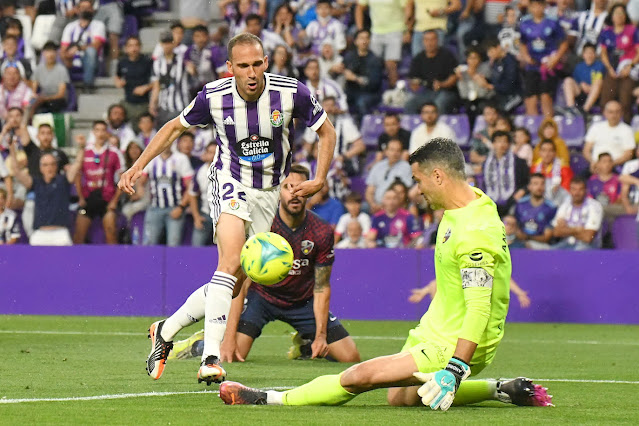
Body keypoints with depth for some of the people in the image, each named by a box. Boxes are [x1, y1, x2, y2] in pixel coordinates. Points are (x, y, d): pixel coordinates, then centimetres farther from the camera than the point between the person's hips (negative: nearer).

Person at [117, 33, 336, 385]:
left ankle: (165, 331, 23)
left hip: (271, 191, 3)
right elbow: (175, 127, 6)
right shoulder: (213, 96, -13)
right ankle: (211, 358, -33)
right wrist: (139, 165, -3)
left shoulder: (291, 92, -14)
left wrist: (320, 179, -10)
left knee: (233, 285, 3)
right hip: (230, 183, -3)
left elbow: (326, 131, 2)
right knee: (231, 262, -28)